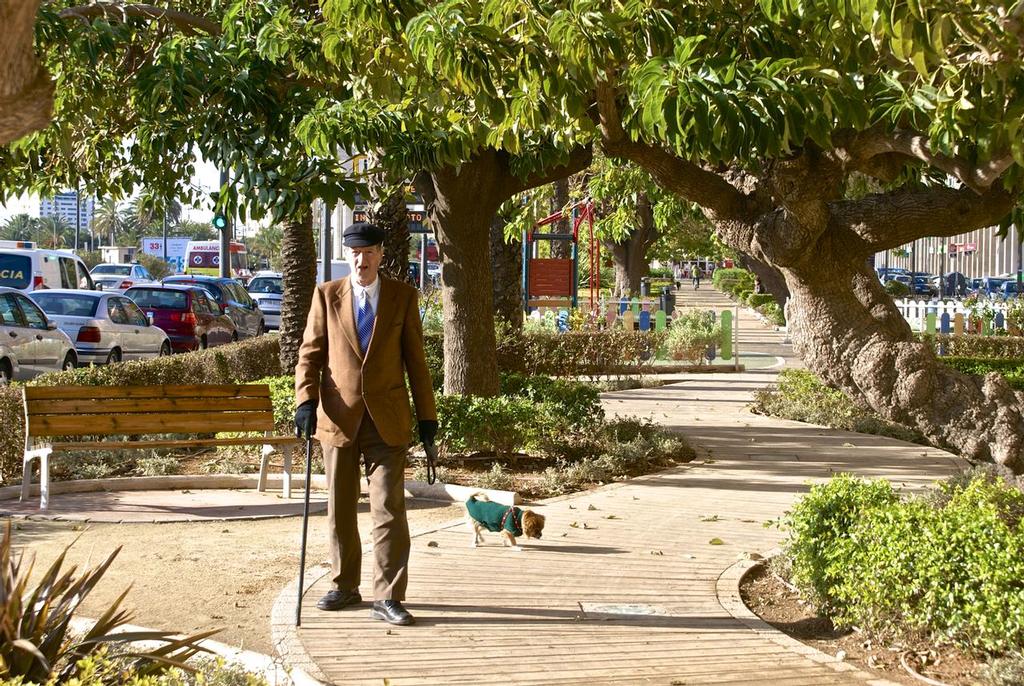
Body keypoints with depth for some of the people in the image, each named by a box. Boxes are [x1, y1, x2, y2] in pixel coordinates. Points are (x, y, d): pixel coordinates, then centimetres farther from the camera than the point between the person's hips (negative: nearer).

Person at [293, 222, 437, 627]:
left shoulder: (402, 296, 4)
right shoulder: (327, 295, 5)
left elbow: (415, 358, 6)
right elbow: (310, 353, 5)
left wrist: (427, 414, 4)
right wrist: (306, 400, -9)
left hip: (387, 418, -1)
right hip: (339, 415, 1)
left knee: (389, 509, -6)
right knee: (340, 509, 10)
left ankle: (387, 598, -1)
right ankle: (345, 587, 24)